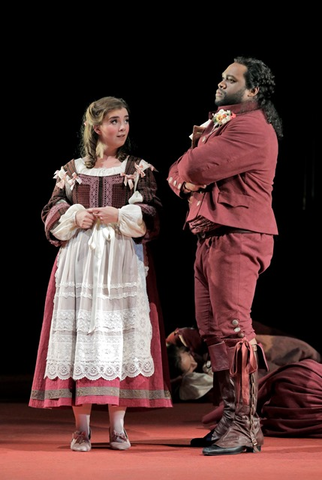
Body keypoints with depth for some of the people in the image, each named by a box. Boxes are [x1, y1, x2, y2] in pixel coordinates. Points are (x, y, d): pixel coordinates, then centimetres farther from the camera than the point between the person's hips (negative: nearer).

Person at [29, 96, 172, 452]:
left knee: (119, 334, -5)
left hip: (123, 262, -1)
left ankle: (118, 427, 1)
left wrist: (119, 216, -12)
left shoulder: (139, 169, 9)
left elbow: (152, 217, 1)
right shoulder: (72, 170, 11)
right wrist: (74, 216, -8)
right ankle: (82, 427, 0)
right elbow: (51, 216, 11)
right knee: (79, 332, -4)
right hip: (79, 261, 1)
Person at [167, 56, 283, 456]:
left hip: (238, 239, -10)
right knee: (212, 330, 8)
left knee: (233, 330, -12)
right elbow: (177, 173, 19)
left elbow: (200, 167, -20)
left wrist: (191, 160, 3)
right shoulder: (218, 125, 25)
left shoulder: (253, 128, -9)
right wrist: (184, 180, -5)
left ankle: (245, 427, -10)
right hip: (208, 239, 10)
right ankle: (230, 420, 13)